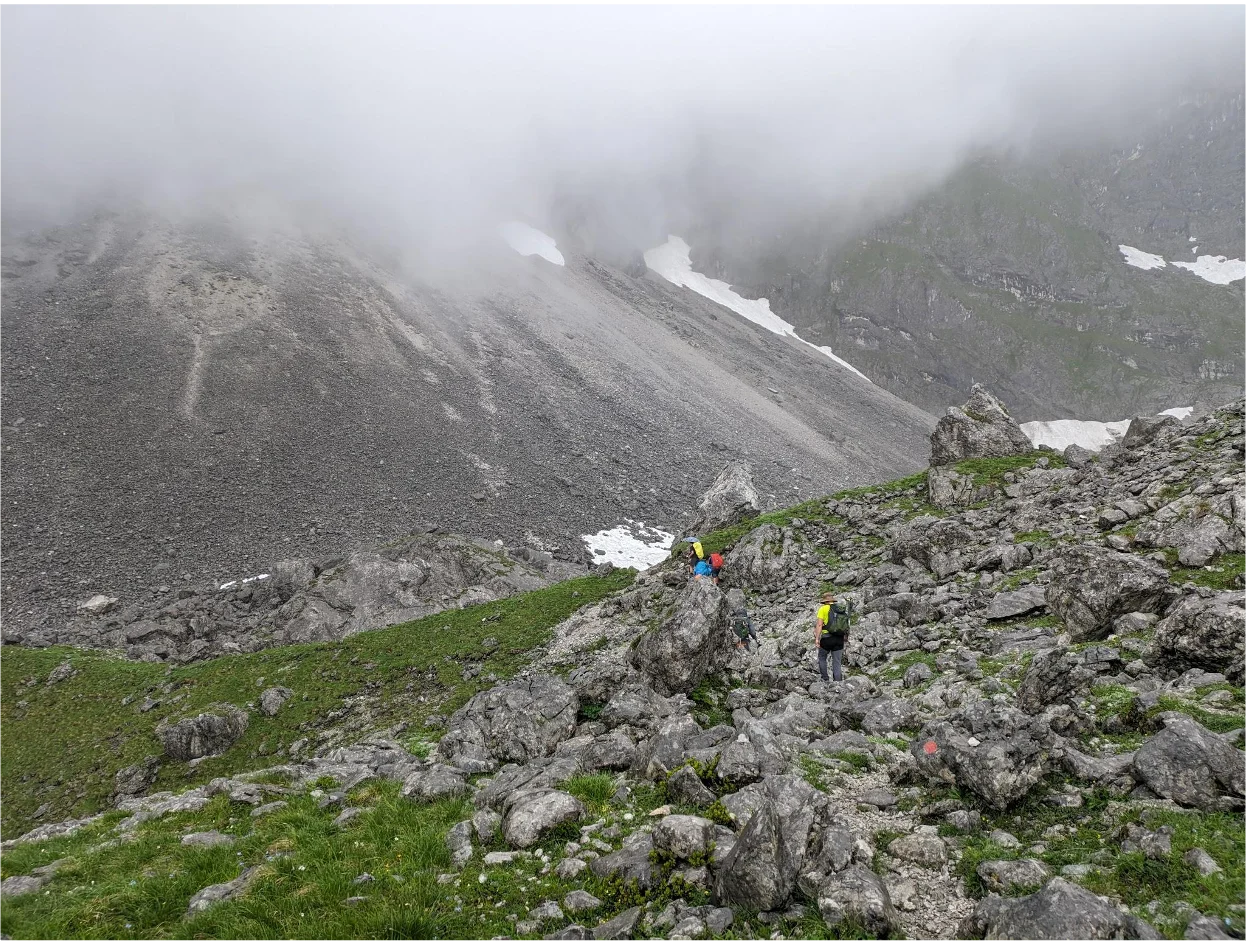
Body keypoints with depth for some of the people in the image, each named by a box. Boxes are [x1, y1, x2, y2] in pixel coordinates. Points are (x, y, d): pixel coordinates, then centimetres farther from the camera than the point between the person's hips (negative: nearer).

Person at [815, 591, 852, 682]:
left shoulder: (823, 608, -3)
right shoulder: (842, 609, 12)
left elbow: (819, 625, -11)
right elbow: (846, 625, 11)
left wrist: (817, 638, -13)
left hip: (827, 637, -4)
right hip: (840, 638, 4)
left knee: (821, 658, 17)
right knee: (837, 662, 8)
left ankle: (825, 679, 12)